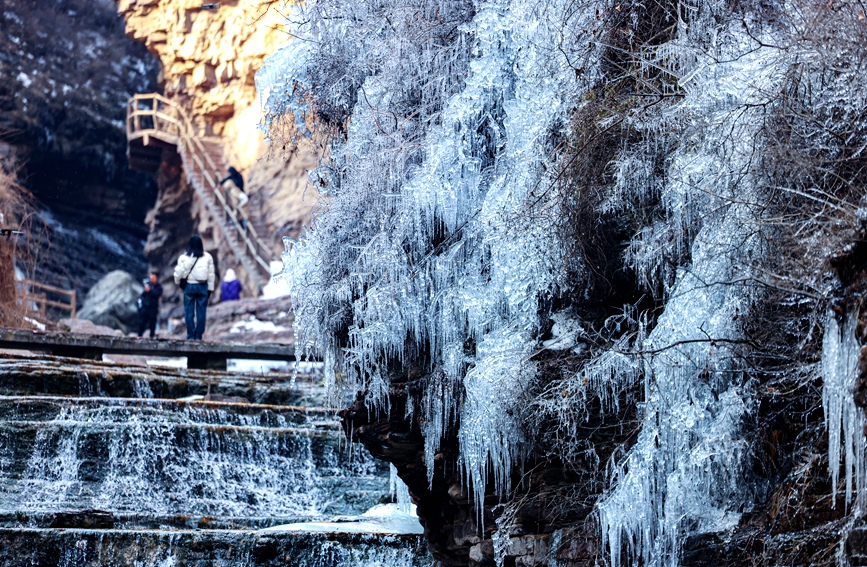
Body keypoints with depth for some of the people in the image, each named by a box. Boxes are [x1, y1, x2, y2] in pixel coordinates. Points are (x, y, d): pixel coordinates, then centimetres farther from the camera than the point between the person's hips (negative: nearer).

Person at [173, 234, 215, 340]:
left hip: (189, 286, -1)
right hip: (202, 287, 1)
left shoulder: (184, 257, -5)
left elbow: (178, 273, -5)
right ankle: (198, 335, 3)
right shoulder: (207, 257, -1)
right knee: (201, 311, 4)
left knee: (189, 312, 5)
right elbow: (211, 274, 2)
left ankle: (190, 335, 3)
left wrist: (178, 282, 15)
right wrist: (210, 288, 10)